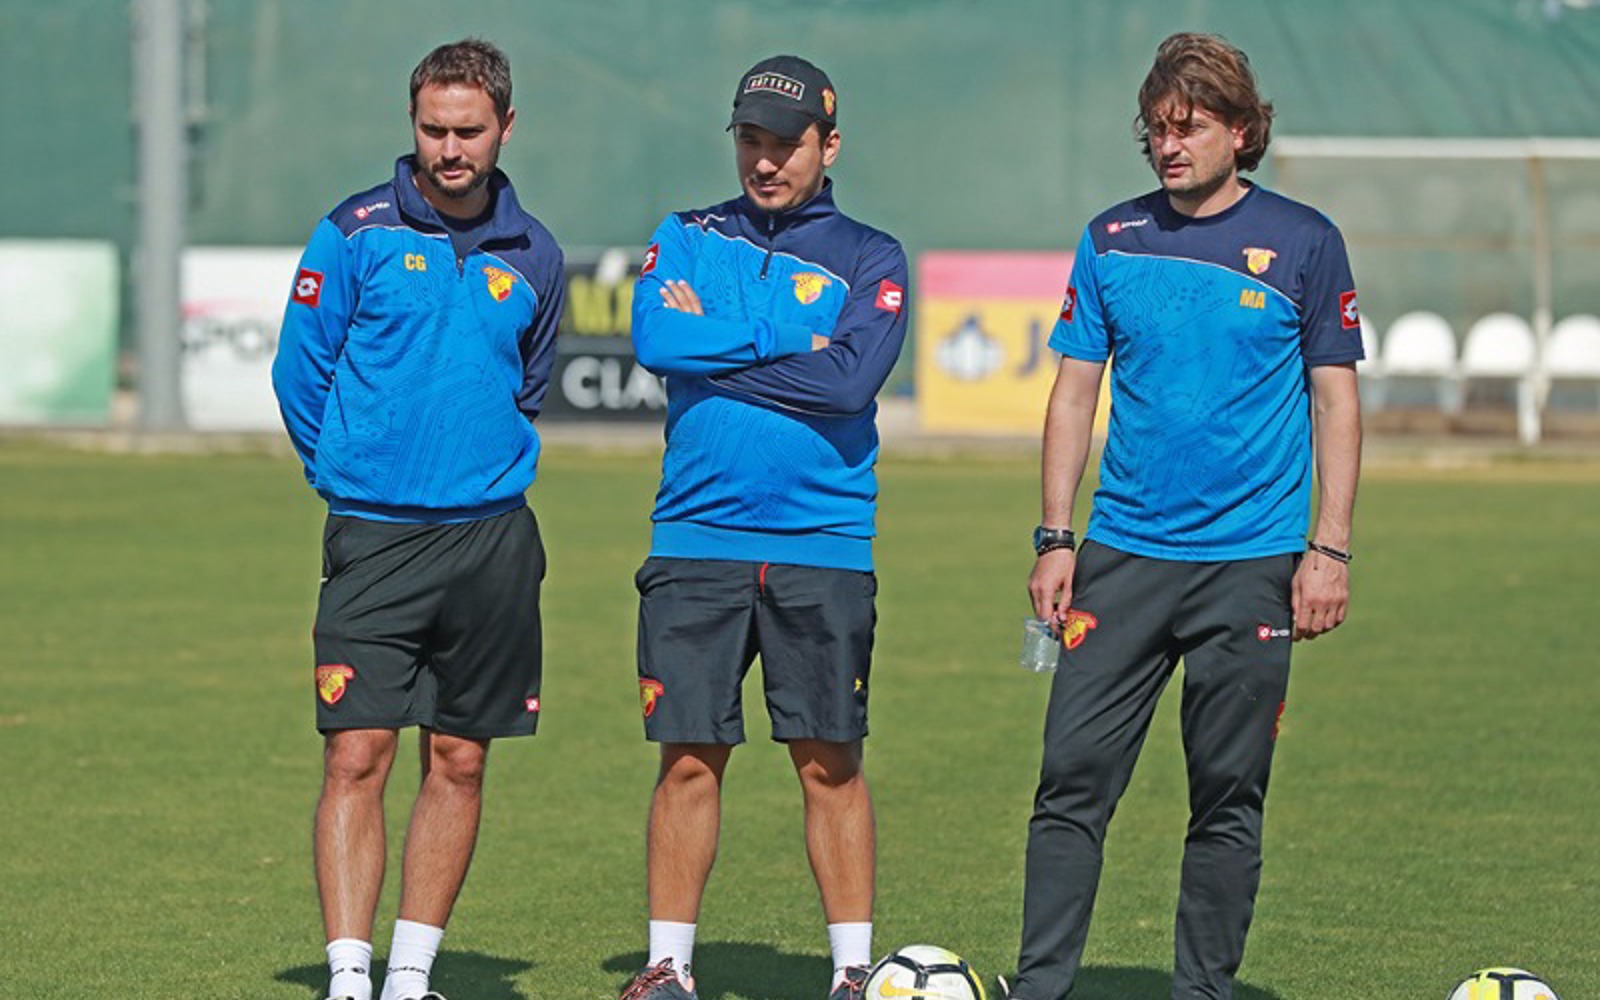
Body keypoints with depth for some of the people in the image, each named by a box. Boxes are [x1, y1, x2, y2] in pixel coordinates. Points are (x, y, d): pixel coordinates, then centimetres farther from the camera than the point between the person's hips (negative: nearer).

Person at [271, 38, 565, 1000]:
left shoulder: (532, 256, 8)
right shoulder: (356, 234, -3)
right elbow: (300, 371, 3)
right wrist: (353, 476, 10)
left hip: (492, 539, 3)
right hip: (375, 536, -3)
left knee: (460, 763, 5)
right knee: (358, 757, -10)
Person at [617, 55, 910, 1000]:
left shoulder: (869, 259, 6)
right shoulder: (687, 239, 12)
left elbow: (853, 380, -11)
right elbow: (656, 338, -8)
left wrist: (713, 347, -6)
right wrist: (788, 338, -9)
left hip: (823, 547, -1)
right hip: (697, 540, 1)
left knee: (831, 764, 1)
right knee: (689, 760, 1)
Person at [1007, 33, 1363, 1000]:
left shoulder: (1301, 241, 1)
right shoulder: (1112, 240, 7)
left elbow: (1336, 401, 2)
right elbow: (1075, 392, 11)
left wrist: (1329, 548, -5)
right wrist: (1055, 539, 4)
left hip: (1251, 561, -2)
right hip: (1124, 556, 2)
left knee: (1229, 797, 3)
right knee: (1073, 776, -4)